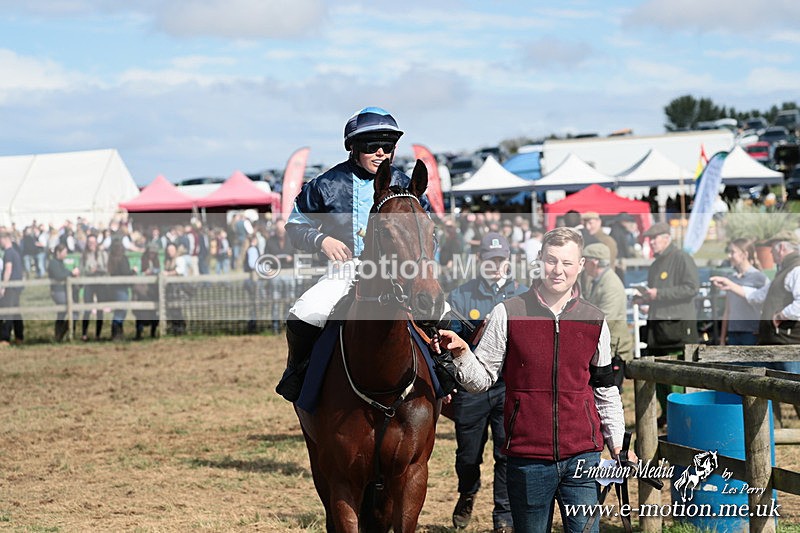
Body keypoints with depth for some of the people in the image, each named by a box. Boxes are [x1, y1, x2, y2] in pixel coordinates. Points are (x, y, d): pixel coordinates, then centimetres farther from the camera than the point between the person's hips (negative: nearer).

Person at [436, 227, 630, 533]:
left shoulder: (595, 321, 6)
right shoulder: (508, 314, -1)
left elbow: (605, 389, 15)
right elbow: (482, 378, 0)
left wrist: (617, 442, 13)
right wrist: (461, 355, -19)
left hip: (583, 455, 2)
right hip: (527, 458, -1)